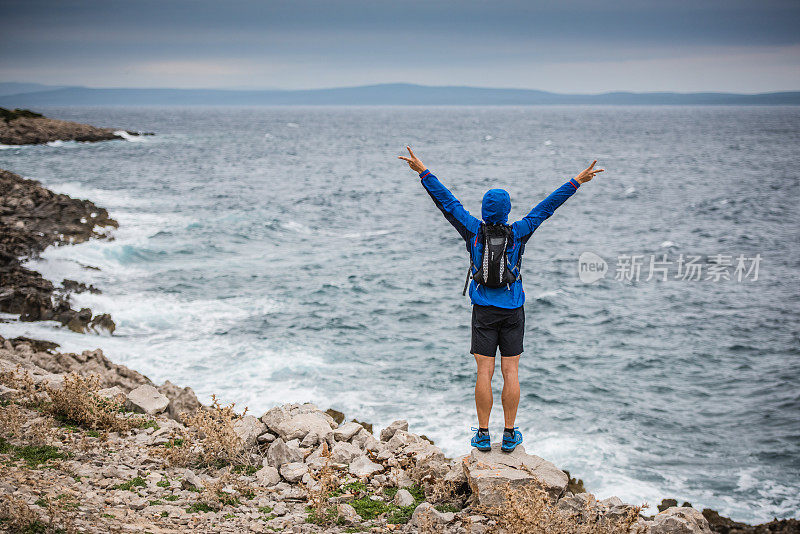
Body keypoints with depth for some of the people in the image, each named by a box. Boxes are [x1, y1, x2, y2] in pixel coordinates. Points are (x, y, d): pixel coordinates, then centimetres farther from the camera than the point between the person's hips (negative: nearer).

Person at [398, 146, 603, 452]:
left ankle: (483, 434, 3)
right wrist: (576, 182, 11)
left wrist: (423, 172, 8)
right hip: (512, 311, 0)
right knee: (511, 373, 3)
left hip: (484, 311, 0)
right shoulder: (518, 233, -3)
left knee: (484, 372, 0)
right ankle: (509, 436, 7)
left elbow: (447, 202, 1)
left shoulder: (474, 230, -3)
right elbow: (547, 206, 4)